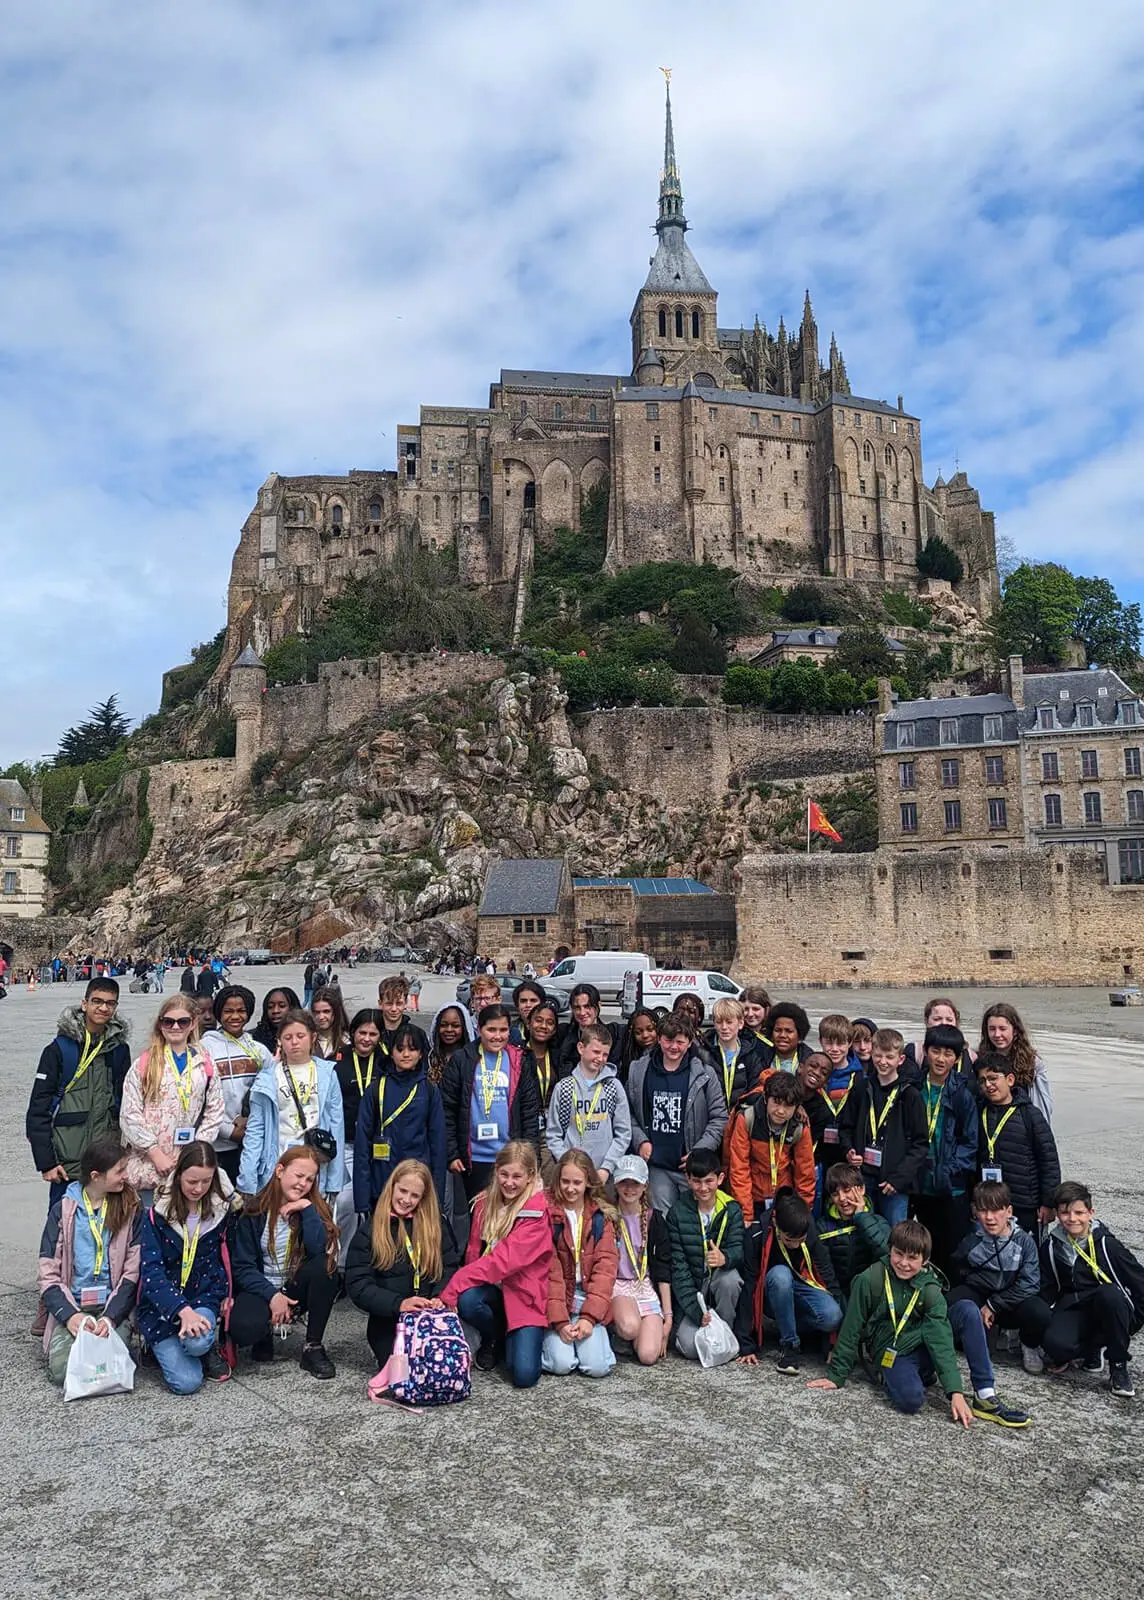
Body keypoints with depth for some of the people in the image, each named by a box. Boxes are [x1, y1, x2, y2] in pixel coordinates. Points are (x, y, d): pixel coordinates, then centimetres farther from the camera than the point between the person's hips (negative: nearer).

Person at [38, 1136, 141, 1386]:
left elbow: (133, 1272, -2)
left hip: (115, 1307, -1)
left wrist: (111, 1317, -16)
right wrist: (69, 1315, -16)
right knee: (62, 1370, -23)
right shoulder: (63, 1210, 3)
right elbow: (48, 1273, 0)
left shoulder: (130, 1209, 2)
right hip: (71, 1306, 1)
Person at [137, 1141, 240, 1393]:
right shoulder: (156, 1214, -10)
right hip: (162, 1305, -1)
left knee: (197, 1342, -33)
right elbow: (151, 1271, -17)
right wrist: (182, 1310, -31)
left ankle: (207, 1351, 3)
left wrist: (223, 1293, -2)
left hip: (203, 1298, 1)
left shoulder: (223, 1208, -2)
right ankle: (164, 1347, 14)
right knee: (186, 1381, -18)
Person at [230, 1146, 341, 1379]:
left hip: (296, 1289, 2)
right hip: (260, 1288, -2)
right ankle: (266, 1333, 4)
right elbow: (242, 1267, -8)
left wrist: (307, 1209, -24)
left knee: (326, 1266, -30)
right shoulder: (254, 1211, -7)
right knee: (243, 1328, -35)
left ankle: (313, 1347, -16)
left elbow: (322, 1250, -20)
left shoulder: (314, 1208, -3)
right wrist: (271, 1295, -20)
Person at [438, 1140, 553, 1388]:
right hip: (493, 1289, 4)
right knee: (467, 1300, -31)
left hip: (524, 1294, -4)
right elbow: (474, 1253, 6)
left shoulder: (536, 1211, -16)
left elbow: (504, 1259, -26)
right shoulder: (485, 1203, 2)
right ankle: (495, 1340, 3)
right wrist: (458, 1288, -13)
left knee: (524, 1375, -21)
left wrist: (451, 1288, -30)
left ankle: (511, 1339, 16)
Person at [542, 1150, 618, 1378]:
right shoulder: (546, 1213, -5)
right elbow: (547, 1269, -9)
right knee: (562, 1364, -20)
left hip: (589, 1301, 2)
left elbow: (605, 1266, -2)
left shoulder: (600, 1217, 5)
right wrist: (559, 1321, -16)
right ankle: (552, 1338, 11)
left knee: (598, 1366, -16)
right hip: (555, 1302, -2)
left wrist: (589, 1316, -13)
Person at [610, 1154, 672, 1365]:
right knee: (630, 1327, -35)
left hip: (647, 1286, 2)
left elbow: (663, 1269, 6)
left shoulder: (654, 1219, 4)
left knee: (648, 1356, -19)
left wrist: (668, 1314, 3)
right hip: (616, 1284, -1)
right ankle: (615, 1322, 0)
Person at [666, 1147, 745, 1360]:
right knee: (692, 1347, -23)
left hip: (720, 1285, 1)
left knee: (729, 1277, -34)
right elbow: (678, 1265, -10)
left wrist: (725, 1258, -42)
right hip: (690, 1290, -1)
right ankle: (684, 1329, 12)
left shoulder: (731, 1209, -3)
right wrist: (697, 1311, -20)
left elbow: (739, 1249, -16)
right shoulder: (677, 1213, -7)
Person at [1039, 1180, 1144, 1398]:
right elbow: (1046, 1290, 6)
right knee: (1053, 1342, -32)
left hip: (1109, 1310, -1)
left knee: (1109, 1294, -37)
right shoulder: (1051, 1245, -1)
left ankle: (1119, 1367, -15)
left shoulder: (1107, 1244, -12)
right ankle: (1091, 1349, 6)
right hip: (1072, 1308, 1)